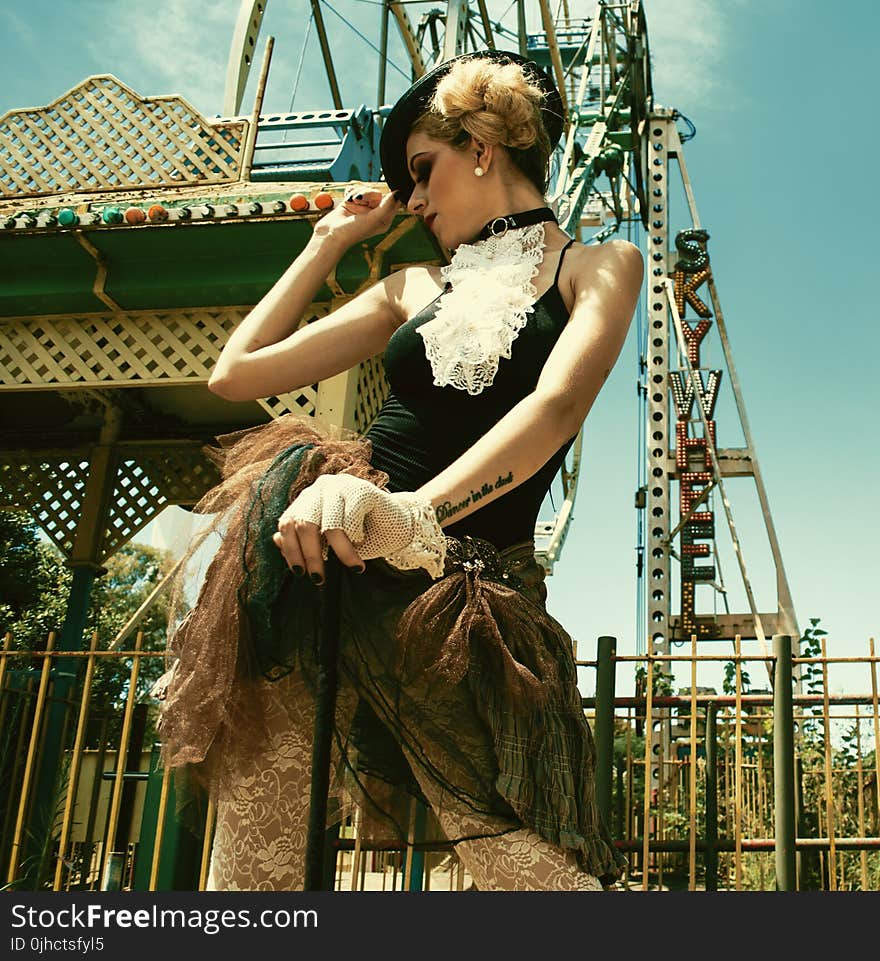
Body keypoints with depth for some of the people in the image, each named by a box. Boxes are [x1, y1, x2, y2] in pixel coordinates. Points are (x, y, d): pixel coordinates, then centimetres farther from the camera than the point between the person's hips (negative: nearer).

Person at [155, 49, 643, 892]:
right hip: (325, 570, 4)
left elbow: (557, 406, -10)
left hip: (470, 590, -3)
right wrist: (331, 242, 23)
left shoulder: (596, 266, 11)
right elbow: (235, 373, 20)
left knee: (532, 868, -14)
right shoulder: (415, 288, 21)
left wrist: (416, 512, -25)